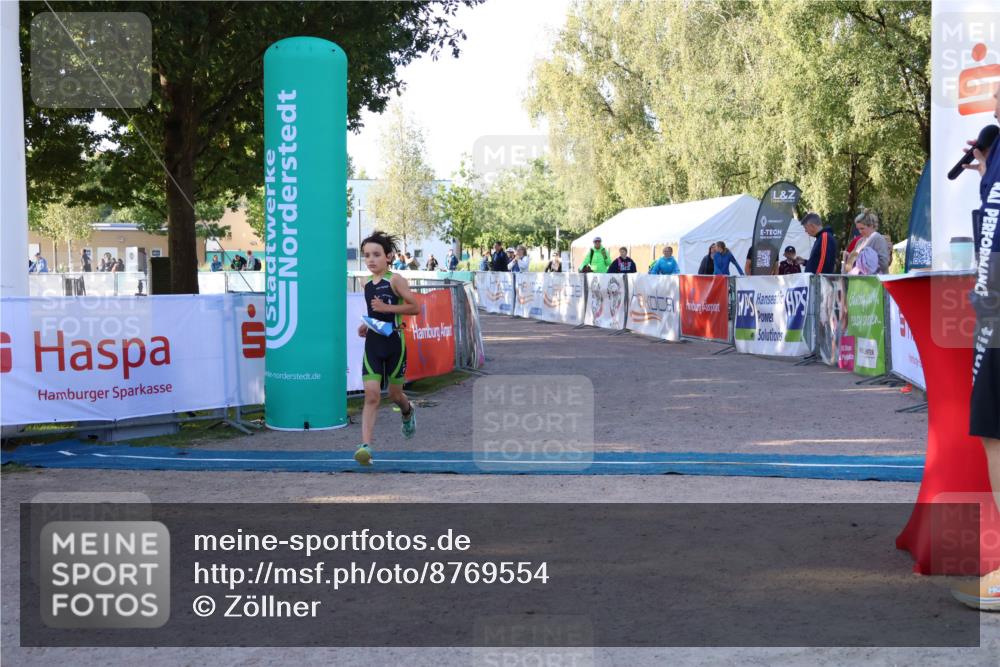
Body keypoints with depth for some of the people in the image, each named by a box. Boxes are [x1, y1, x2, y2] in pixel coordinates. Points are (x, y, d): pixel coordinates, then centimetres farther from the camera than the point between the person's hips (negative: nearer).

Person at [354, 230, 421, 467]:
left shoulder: (395, 279, -9)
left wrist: (387, 308, -19)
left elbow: (415, 307, -11)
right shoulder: (367, 284, 9)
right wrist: (366, 326, 7)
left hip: (394, 343, -3)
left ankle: (408, 412, 47)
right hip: (372, 343, 4)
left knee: (395, 394, 11)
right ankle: (365, 446, -15)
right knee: (371, 394, -9)